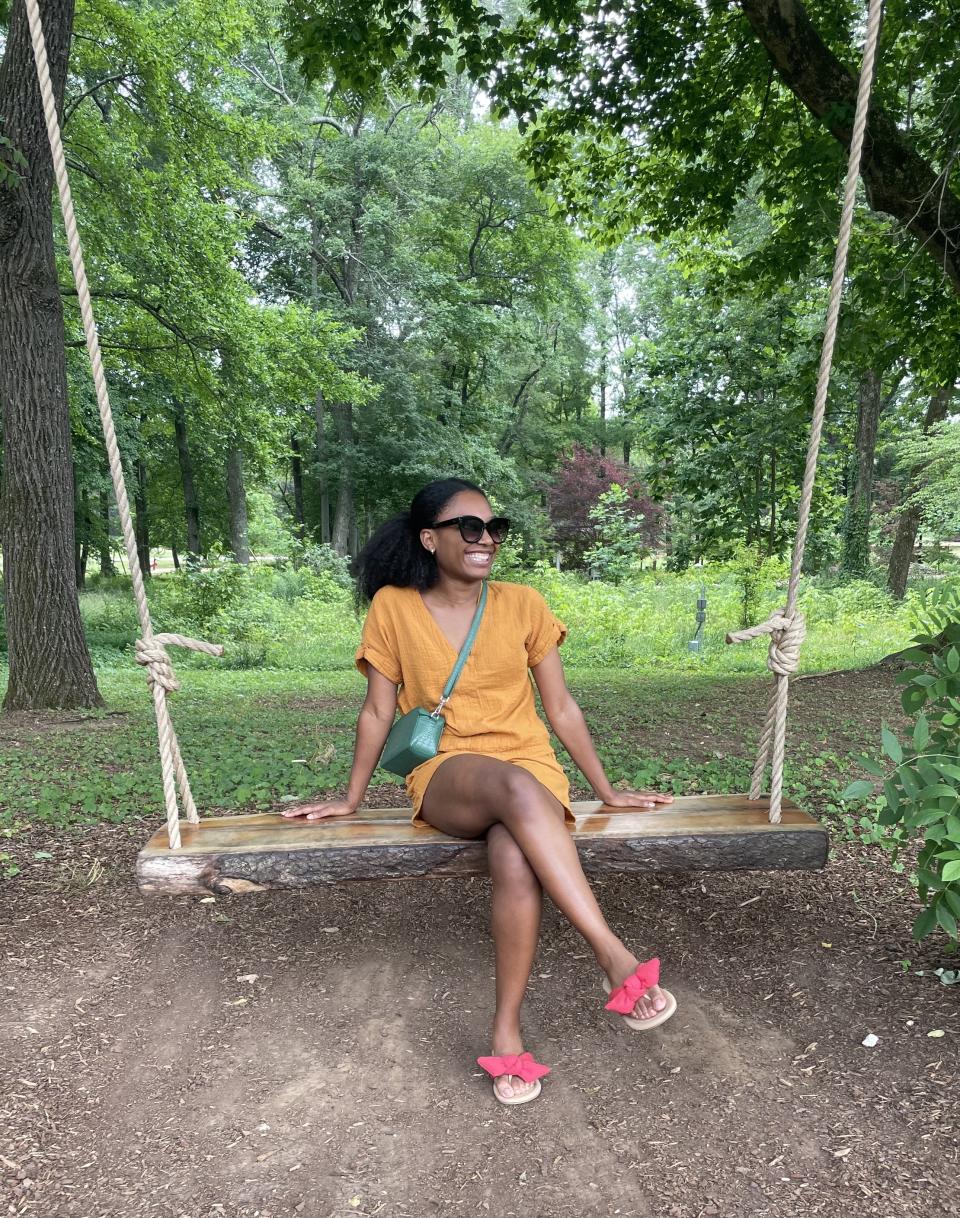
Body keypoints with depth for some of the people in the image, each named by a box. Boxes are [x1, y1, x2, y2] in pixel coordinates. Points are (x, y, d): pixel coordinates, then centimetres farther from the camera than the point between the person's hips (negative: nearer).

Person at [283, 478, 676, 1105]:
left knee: (517, 860, -33)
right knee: (515, 789, -37)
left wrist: (607, 790, 8)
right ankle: (617, 958, -34)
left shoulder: (523, 604, 3)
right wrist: (351, 799, 13)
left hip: (531, 767, 1)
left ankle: (507, 1029, -15)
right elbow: (378, 711, 9)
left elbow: (562, 707, 7)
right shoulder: (394, 607, 1)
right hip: (446, 778, -1)